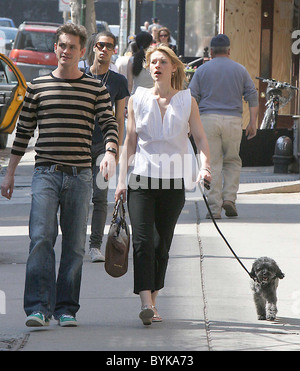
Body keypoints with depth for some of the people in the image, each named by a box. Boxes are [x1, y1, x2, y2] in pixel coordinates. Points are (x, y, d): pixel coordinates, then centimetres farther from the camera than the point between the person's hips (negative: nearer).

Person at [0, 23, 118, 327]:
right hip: (45, 173, -1)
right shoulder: (38, 86, 8)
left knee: (74, 245, 3)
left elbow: (109, 125, 2)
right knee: (41, 239, -14)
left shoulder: (96, 89, 7)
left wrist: (110, 153, -20)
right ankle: (38, 308, -15)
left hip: (80, 176, 1)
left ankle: (66, 309, 10)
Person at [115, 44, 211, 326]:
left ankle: (152, 302, 17)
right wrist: (122, 179, 3)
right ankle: (146, 304, -23)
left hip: (173, 181, 1)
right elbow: (130, 141, 8)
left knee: (162, 245, 6)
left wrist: (204, 166, -17)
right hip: (142, 179, -1)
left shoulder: (186, 101, 5)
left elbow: (200, 138, 2)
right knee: (142, 241, -15)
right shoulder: (137, 100, 6)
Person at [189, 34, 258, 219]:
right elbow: (252, 96, 4)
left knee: (212, 163, 0)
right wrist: (253, 122, 5)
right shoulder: (240, 70, 9)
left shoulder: (202, 70, 6)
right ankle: (229, 198, 0)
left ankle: (214, 207, -3)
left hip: (208, 119, -1)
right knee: (232, 161, 15)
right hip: (233, 120, 1)